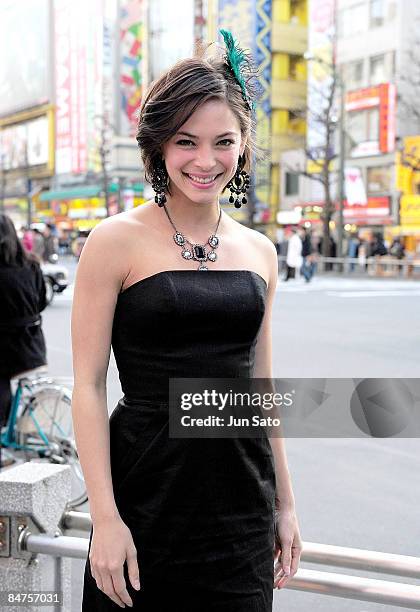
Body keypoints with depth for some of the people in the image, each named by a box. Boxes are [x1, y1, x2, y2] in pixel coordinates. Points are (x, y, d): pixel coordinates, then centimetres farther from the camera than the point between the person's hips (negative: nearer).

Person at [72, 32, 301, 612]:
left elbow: (259, 385, 12)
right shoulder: (117, 240, -7)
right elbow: (88, 386, -8)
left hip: (243, 498, 4)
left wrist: (285, 505, 12)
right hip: (146, 491, -4)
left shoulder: (260, 251, 6)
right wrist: (105, 518, -13)